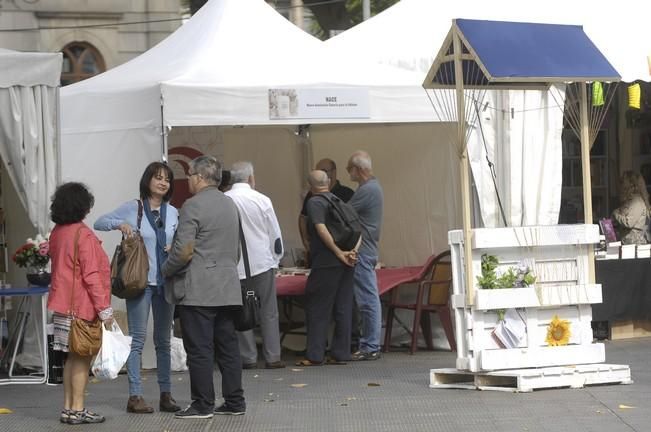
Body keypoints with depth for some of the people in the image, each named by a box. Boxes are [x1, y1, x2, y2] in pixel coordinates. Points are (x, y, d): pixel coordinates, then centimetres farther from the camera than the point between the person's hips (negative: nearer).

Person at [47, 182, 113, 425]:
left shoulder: (57, 232, 9)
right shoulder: (83, 234, -16)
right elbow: (91, 275, -17)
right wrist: (104, 309, -14)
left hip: (63, 303, 8)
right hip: (82, 305, -8)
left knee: (73, 358, 14)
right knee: (82, 359, -2)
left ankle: (68, 408, 15)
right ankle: (77, 411, 0)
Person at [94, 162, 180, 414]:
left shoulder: (172, 213, 10)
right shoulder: (133, 208, -2)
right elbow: (99, 223, 0)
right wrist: (120, 224, -17)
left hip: (166, 281, 5)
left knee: (164, 340, 9)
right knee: (137, 339, -5)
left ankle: (166, 394, 15)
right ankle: (135, 396, -3)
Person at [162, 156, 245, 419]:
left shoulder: (193, 205, -13)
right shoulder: (229, 204, 13)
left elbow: (184, 251, -17)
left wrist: (167, 269, -2)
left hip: (197, 289, -8)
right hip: (227, 288, 8)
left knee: (199, 349, -3)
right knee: (228, 345, 10)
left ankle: (203, 404, -2)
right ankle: (234, 402, 12)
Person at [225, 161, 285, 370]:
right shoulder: (262, 200, -7)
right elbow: (275, 233, 0)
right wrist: (276, 256, 16)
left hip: (236, 265, 1)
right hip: (262, 262, -1)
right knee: (269, 311, 6)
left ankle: (248, 358, 7)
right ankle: (272, 357, 6)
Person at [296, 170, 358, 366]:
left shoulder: (315, 203, -7)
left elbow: (322, 229, -20)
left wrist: (339, 253, -17)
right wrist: (353, 250, -2)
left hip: (326, 263, -7)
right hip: (345, 264, 7)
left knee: (317, 309, -1)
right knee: (343, 309, 9)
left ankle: (315, 355, -1)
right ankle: (341, 353, 11)